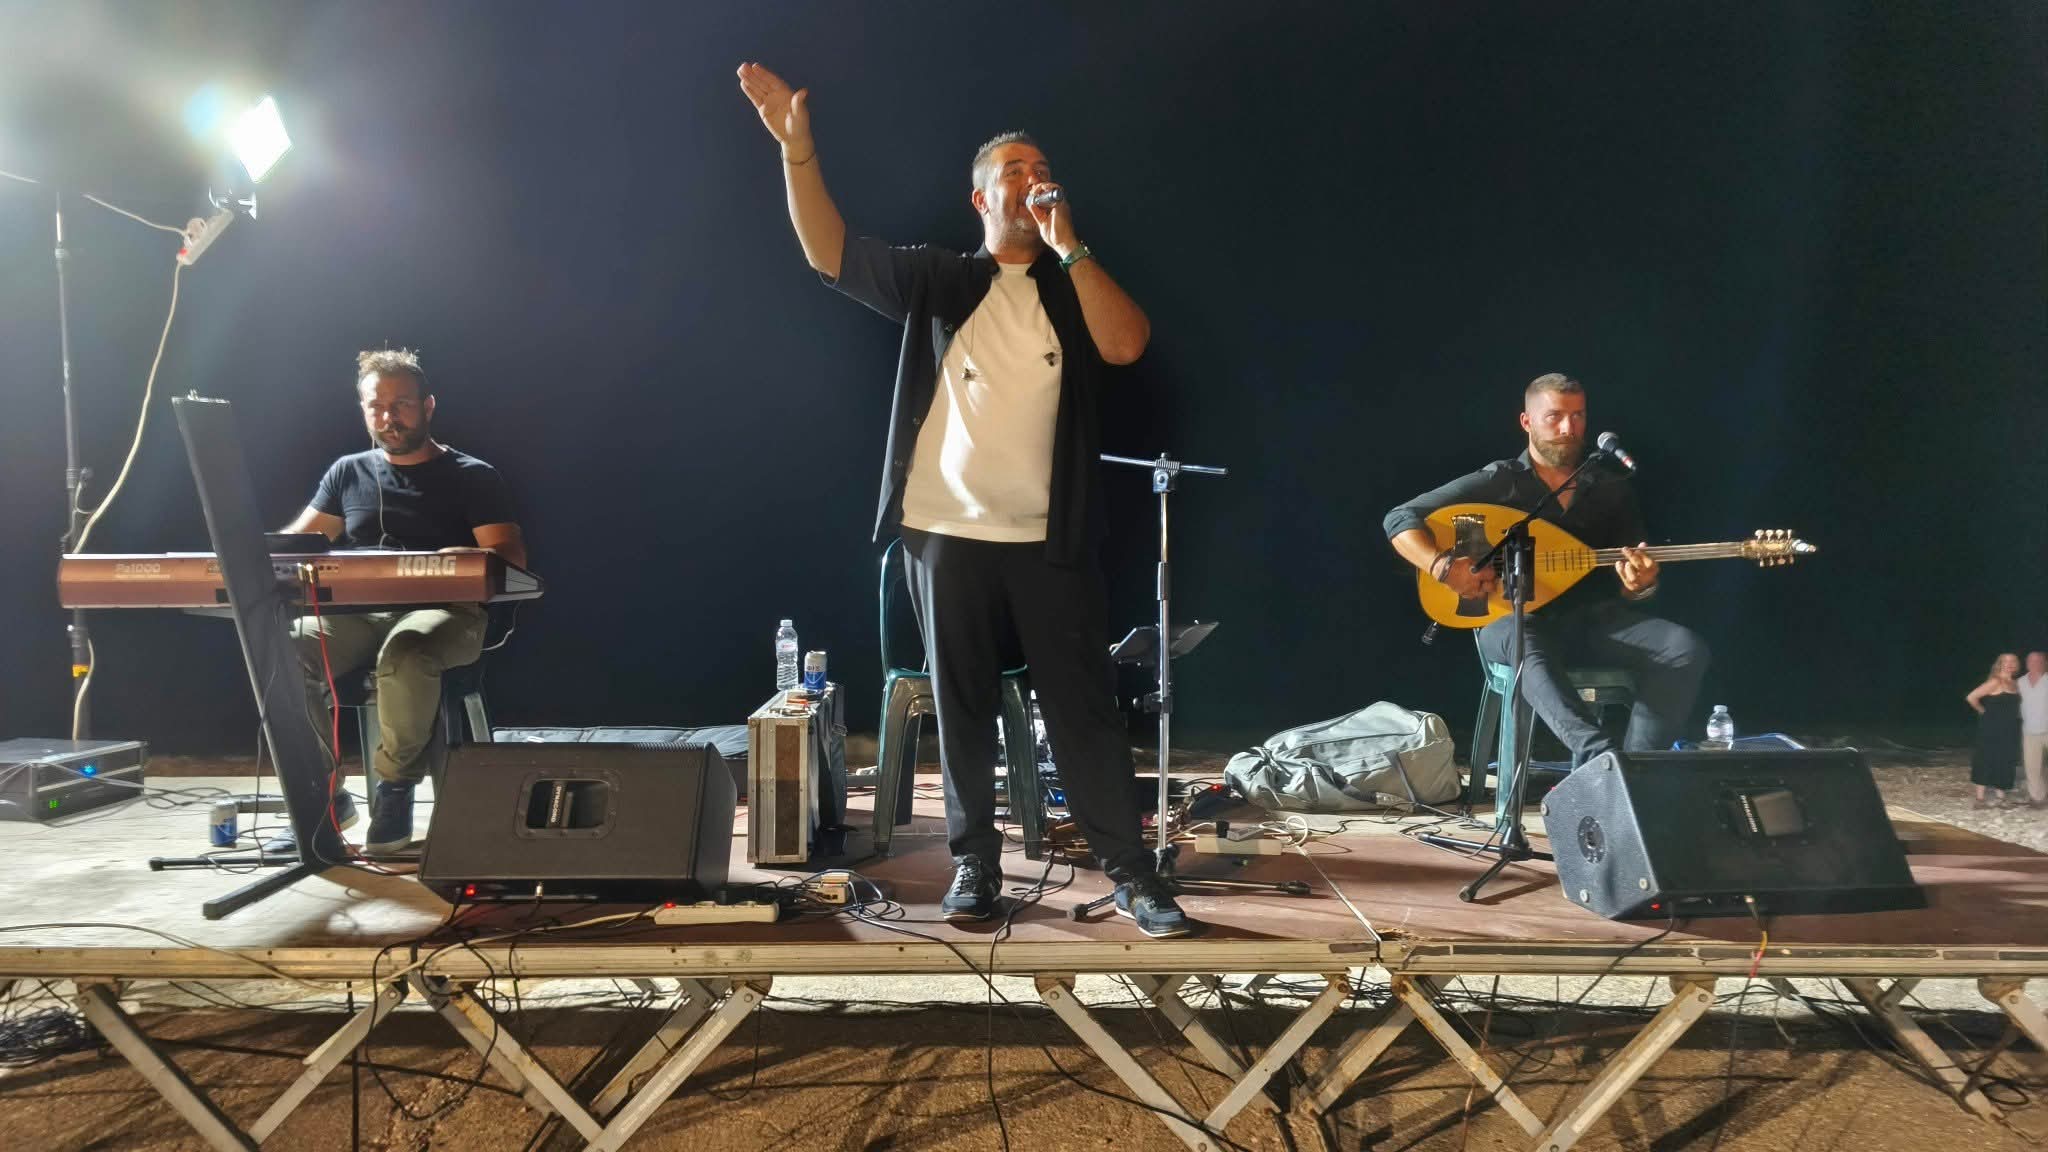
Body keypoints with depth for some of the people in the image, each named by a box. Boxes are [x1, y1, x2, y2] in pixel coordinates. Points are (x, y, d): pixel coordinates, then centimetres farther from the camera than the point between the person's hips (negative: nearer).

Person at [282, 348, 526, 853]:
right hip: (359, 613, 4)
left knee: (404, 654, -39)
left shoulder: (473, 477, 7)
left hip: (442, 613, -4)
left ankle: (395, 788, -17)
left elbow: (510, 557, -3)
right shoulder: (348, 472, 21)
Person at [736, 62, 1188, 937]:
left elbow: (1127, 345, -9)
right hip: (948, 532, 0)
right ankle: (975, 864, 21)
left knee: (1083, 707, 2)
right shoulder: (936, 281, 9)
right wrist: (797, 147, -13)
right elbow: (830, 252, -2)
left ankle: (1130, 872, 11)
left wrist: (1068, 244, -9)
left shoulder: (1077, 290, 11)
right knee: (961, 708, 8)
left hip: (1050, 539, 0)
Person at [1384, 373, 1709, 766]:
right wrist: (1445, 567, -24)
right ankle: (1602, 756, -54)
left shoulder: (1613, 488, 11)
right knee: (1526, 645, -41)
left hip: (1592, 618, 5)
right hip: (1513, 617, -4)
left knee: (1686, 649, -21)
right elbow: (1400, 520, -7)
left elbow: (1627, 587, 12)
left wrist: (1640, 584, -14)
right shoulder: (1500, 482, 0)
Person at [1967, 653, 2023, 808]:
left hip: (2010, 730, 7)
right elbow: (1971, 697, -17)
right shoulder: (1995, 682, -11)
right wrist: (1984, 712, -5)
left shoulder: (2016, 683, 10)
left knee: (2005, 763, 9)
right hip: (1992, 729, -7)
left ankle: (1999, 796, 17)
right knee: (1986, 761, -4)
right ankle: (1980, 798, -1)